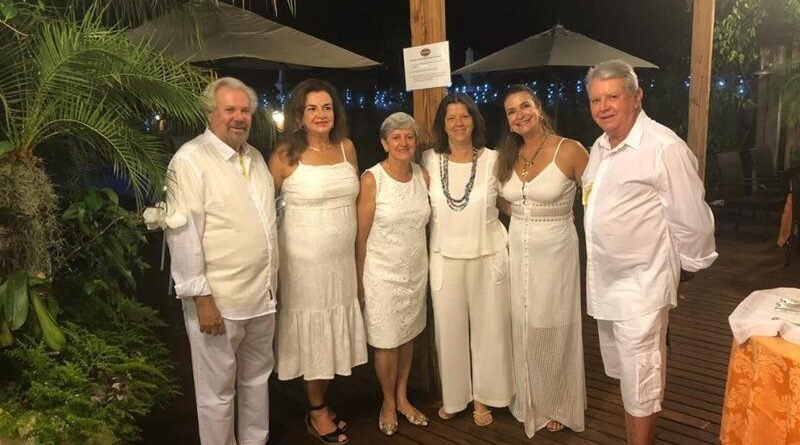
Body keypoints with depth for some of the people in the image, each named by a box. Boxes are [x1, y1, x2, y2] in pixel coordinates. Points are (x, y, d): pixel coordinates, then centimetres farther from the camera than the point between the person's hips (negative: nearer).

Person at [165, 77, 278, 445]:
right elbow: (183, 234, -16)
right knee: (218, 390, 8)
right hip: (218, 300, -7)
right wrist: (201, 297, -18)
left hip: (262, 294, 7)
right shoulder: (190, 159, -12)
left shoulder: (255, 157, 11)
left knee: (257, 378, 21)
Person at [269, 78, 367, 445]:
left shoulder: (347, 147, 4)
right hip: (304, 259, -5)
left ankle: (320, 405, 31)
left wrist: (358, 248, 14)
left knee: (333, 330, 13)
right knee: (311, 332, 7)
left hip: (342, 256, 5)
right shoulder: (286, 156, -10)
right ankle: (317, 413, 25)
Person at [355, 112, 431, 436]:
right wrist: (359, 281, -9)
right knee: (386, 342, 7)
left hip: (416, 270, 4)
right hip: (383, 273, -4)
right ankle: (388, 402, 30)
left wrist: (426, 264, 8)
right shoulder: (372, 180, -14)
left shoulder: (423, 176, 0)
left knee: (408, 336, 15)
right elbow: (361, 236, -11)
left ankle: (402, 397, 35)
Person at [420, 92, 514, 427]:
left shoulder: (493, 160, -4)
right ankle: (453, 396, 30)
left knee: (488, 328, 9)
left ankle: (482, 397, 29)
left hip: (488, 257, 0)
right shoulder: (429, 161, -1)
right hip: (445, 259, 1)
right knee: (449, 330, 10)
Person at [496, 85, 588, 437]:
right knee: (523, 328, 15)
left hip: (555, 250, -5)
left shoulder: (570, 150, -13)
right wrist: (524, 217, 2)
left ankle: (557, 405, 31)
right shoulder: (508, 155, 4)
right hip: (517, 250, 5)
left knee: (553, 330, 9)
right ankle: (529, 401, 35)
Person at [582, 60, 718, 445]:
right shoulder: (600, 146, 9)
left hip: (640, 285, -8)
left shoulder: (663, 147, -18)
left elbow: (692, 220, -15)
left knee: (640, 383, 2)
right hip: (604, 280, 8)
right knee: (622, 372, 21)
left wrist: (688, 265, -2)